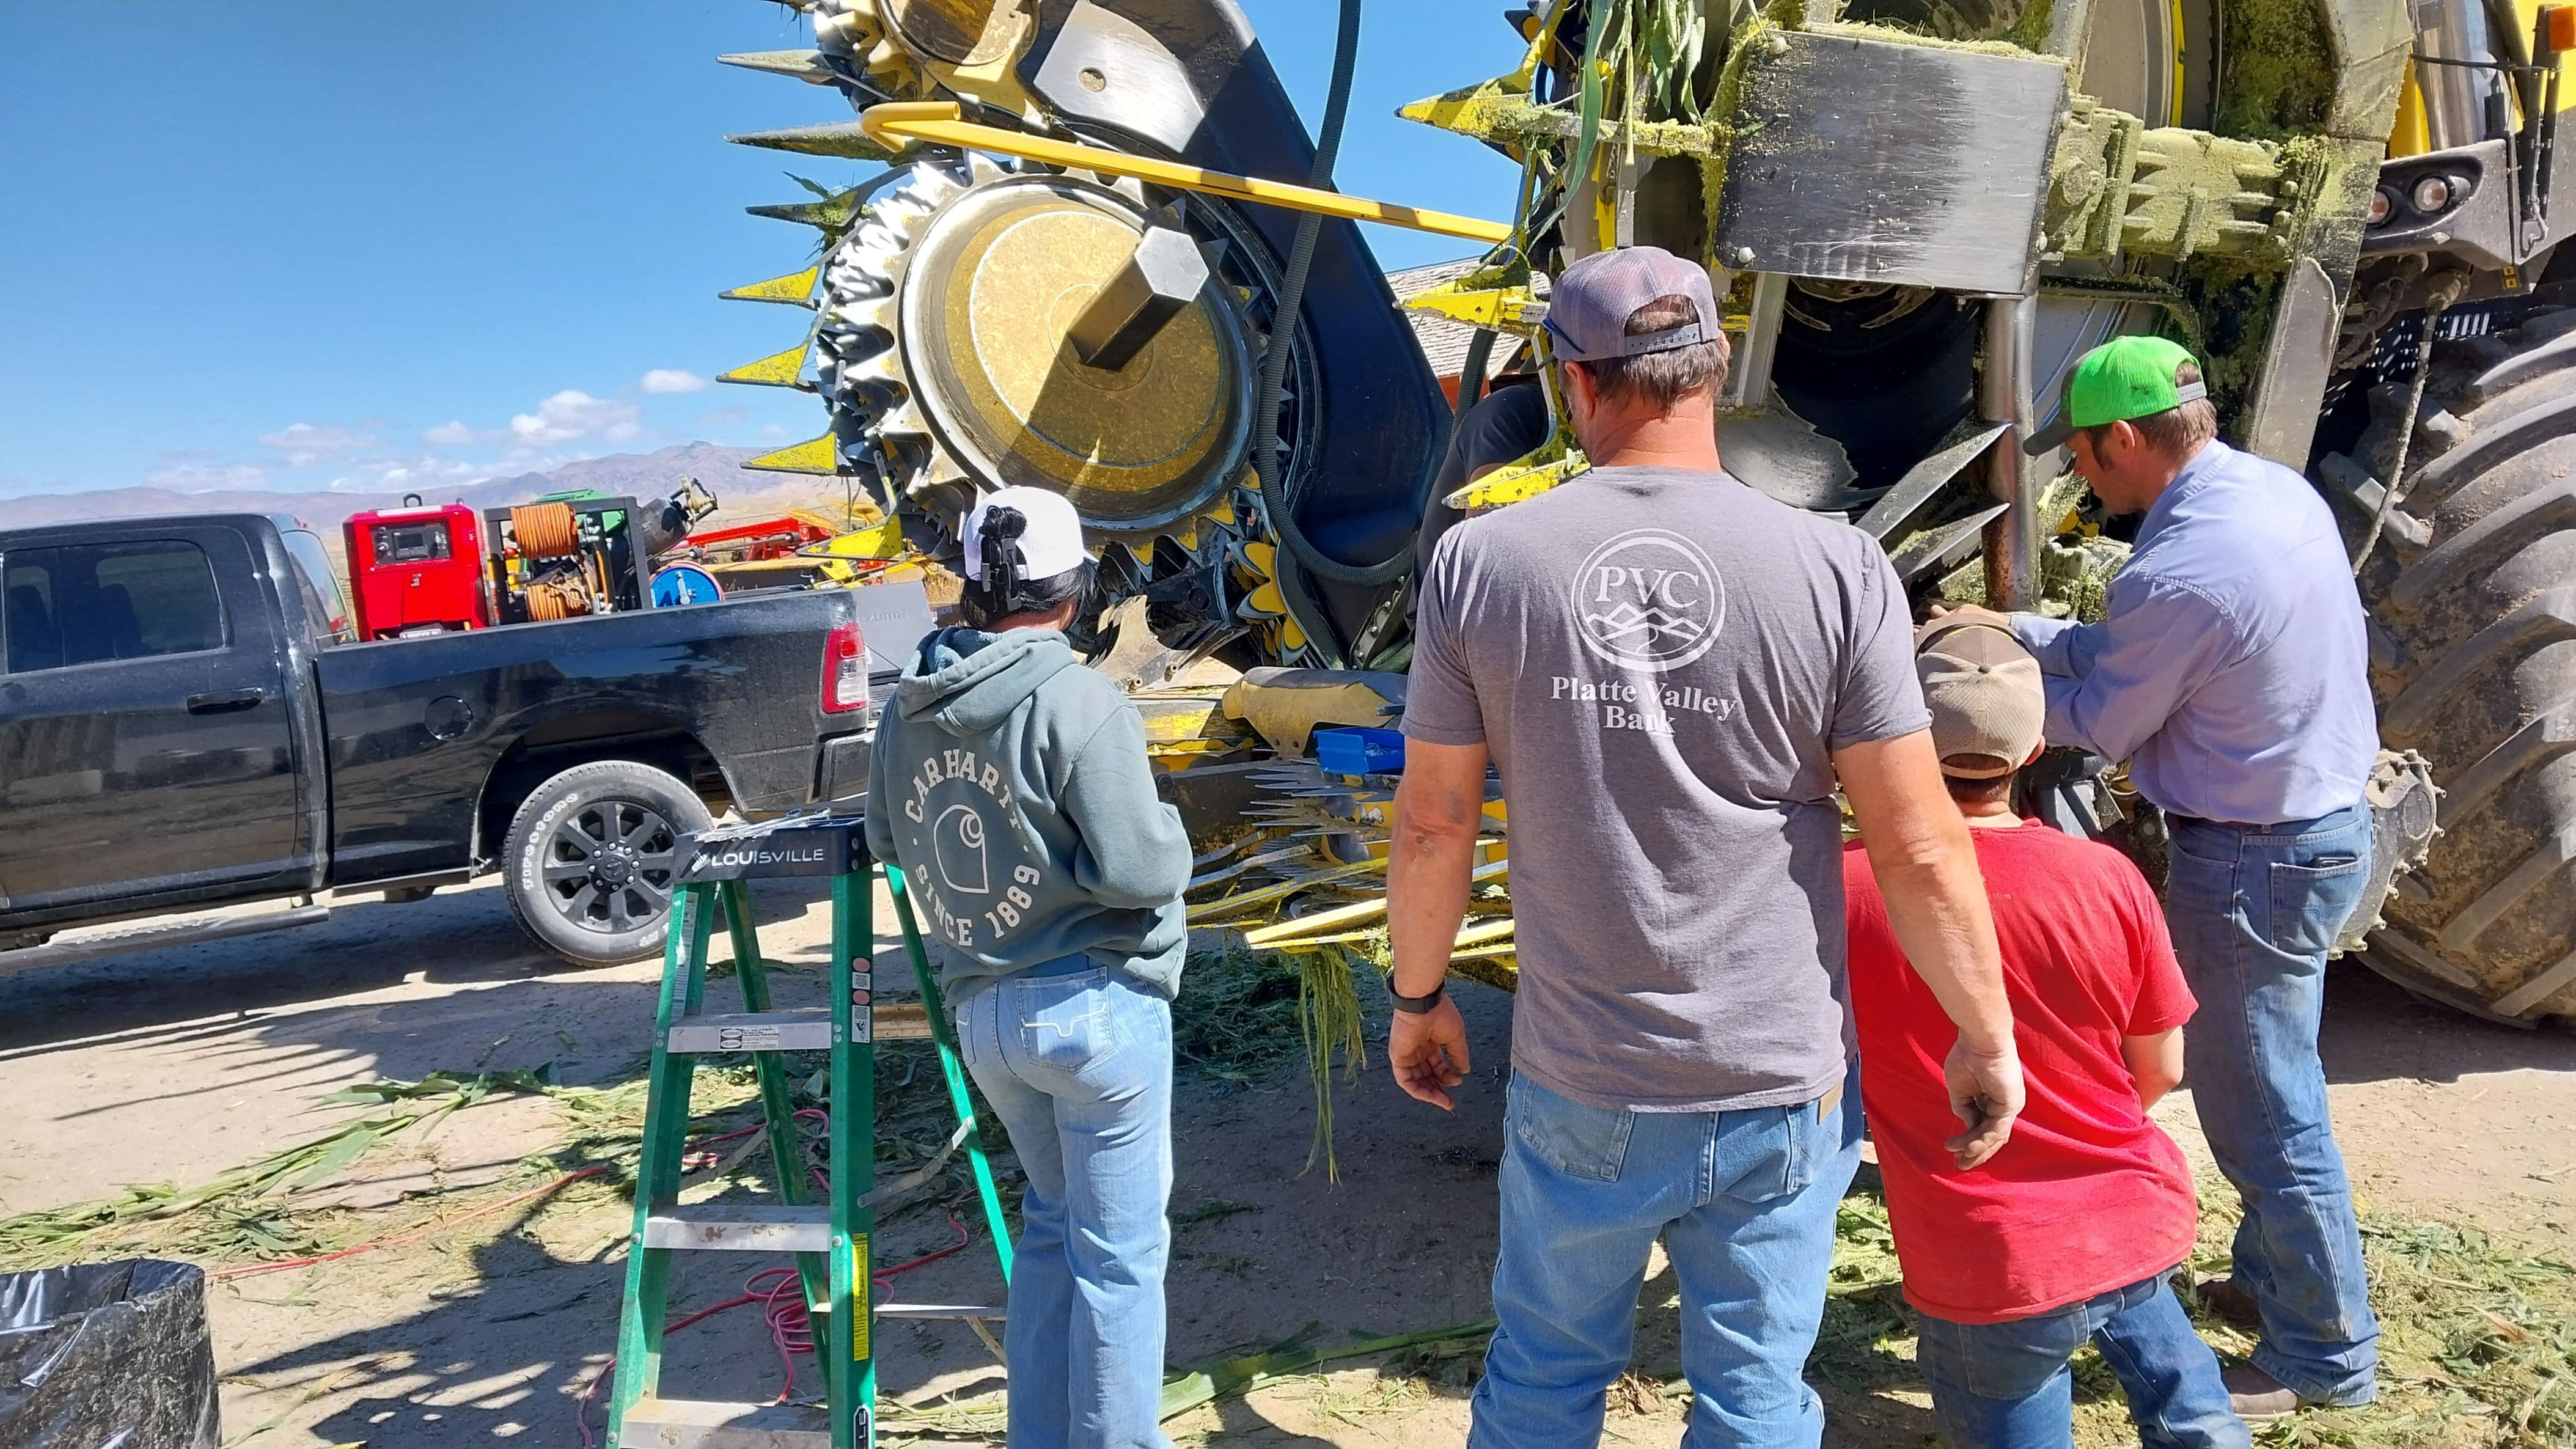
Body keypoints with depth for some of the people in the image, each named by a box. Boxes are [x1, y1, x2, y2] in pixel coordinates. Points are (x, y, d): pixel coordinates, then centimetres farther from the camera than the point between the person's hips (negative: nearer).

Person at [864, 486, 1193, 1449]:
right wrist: (1168, 827, 0)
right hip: (1095, 1003, -7)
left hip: (981, 1009, 7)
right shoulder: (1079, 702, -17)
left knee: (1052, 1223, 23)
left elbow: (887, 842, 16)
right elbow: (1140, 870, -20)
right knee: (1119, 1252, 5)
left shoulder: (908, 708, 3)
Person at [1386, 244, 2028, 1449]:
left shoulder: (1480, 562, -9)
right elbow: (1920, 847, -9)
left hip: (1577, 1088, 1)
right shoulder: (1836, 570, -11)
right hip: (1779, 1089, 0)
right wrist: (1986, 1036, 5)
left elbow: (1433, 822, -2)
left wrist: (1417, 998, 13)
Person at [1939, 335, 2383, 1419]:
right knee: (2274, 1085, 24)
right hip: (2328, 825, 10)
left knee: (2262, 1110, 6)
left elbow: (2097, 723, -13)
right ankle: (2272, 1273, 41)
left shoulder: (2178, 569, -28)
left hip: (2249, 861, -10)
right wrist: (2012, 629, 11)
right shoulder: (2279, 489, 1)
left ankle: (2325, 1352, 21)